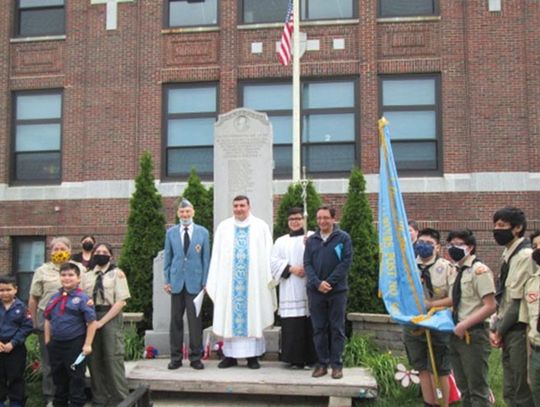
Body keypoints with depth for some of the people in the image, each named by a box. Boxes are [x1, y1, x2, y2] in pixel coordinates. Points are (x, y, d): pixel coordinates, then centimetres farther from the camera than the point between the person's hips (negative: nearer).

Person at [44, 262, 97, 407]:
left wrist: (87, 344, -15)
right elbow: (48, 319, 16)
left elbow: (92, 322, -14)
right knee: (58, 376, 19)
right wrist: (47, 340, 12)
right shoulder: (55, 297, 7)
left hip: (75, 344, -6)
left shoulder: (82, 298, -13)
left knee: (76, 378, 4)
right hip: (56, 344, 6)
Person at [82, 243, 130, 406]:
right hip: (91, 317, 5)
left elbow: (120, 302, -8)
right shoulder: (88, 276, 13)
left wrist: (102, 321, -13)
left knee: (113, 359, -6)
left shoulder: (117, 273, -1)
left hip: (111, 318, -4)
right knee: (94, 359, 8)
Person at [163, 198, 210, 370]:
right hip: (177, 282, 1)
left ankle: (195, 357, 12)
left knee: (195, 320, 1)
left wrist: (205, 282, 0)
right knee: (176, 321, 5)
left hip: (195, 282, -1)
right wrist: (167, 280, 4)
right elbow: (167, 258, 10)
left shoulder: (202, 232, 3)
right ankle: (176, 357, 15)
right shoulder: (171, 233, 7)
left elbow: (206, 258, 4)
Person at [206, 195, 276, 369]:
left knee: (253, 315, 2)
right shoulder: (224, 227, 8)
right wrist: (212, 282, 0)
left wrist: (269, 278, -7)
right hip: (229, 280, 1)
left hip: (254, 280, -1)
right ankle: (230, 355, 11)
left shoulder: (261, 226, 4)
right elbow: (216, 255, 6)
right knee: (229, 315, 3)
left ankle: (253, 356, 9)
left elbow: (268, 254, 2)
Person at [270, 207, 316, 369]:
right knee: (292, 325, -1)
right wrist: (291, 268, -8)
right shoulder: (281, 241, 17)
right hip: (289, 291, 2)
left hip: (309, 288, -2)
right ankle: (295, 359, 5)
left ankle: (311, 358, 4)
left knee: (310, 323, -4)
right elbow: (274, 261, 6)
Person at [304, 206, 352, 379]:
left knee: (337, 329, 2)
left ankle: (336, 364, 9)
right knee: (319, 329, 6)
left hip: (337, 290, -3)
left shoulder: (343, 238, 1)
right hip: (315, 291, 3)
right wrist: (317, 283, -12)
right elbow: (307, 264, 4)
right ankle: (322, 363, 15)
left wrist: (330, 282, -13)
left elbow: (346, 261, -7)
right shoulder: (311, 240, 10)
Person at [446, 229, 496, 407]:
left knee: (478, 389, 0)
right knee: (464, 389, 17)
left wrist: (464, 325, -19)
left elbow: (490, 307, -18)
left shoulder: (479, 270, -13)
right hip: (457, 334, 8)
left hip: (473, 335, -8)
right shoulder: (455, 272, 12)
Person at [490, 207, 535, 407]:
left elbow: (518, 302, -17)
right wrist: (495, 327, 7)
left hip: (519, 332, -9)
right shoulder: (509, 255, 12)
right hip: (508, 333, 9)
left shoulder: (525, 256, -15)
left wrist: (500, 331, -8)